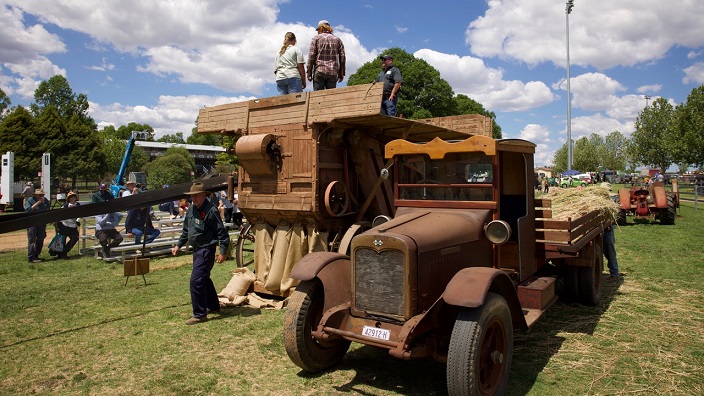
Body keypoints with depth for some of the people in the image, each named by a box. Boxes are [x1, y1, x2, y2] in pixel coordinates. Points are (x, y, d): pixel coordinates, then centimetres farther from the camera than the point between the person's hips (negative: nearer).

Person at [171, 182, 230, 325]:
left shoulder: (211, 210, -16)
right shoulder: (191, 210, 9)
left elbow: (222, 232, -16)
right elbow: (186, 230, 23)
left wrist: (222, 251, -19)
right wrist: (178, 245, 21)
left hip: (207, 250, -9)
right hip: (196, 249, 9)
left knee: (196, 280, -12)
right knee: (204, 279, 20)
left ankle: (199, 314, -4)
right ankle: (213, 305, 37)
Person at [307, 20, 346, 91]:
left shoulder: (316, 38, 6)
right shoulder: (337, 39, 14)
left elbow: (311, 56, -2)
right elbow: (342, 57, 8)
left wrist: (309, 72, -1)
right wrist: (341, 73, 11)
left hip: (319, 71, -3)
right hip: (333, 72, 3)